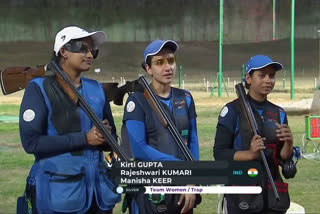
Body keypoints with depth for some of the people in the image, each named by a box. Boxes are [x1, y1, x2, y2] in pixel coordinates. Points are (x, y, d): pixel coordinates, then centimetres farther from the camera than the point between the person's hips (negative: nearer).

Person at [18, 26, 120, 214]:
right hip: (57, 192, -5)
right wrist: (84, 139, -17)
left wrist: (104, 137, -9)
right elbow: (31, 141, -14)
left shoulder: (96, 90, 12)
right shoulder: (40, 89, -5)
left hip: (97, 189, 5)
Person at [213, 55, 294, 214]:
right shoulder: (232, 111, -5)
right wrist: (250, 154, -23)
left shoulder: (278, 113, 10)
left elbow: (283, 158, 10)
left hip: (273, 193, 5)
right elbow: (219, 153, -8)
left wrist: (288, 143, -11)